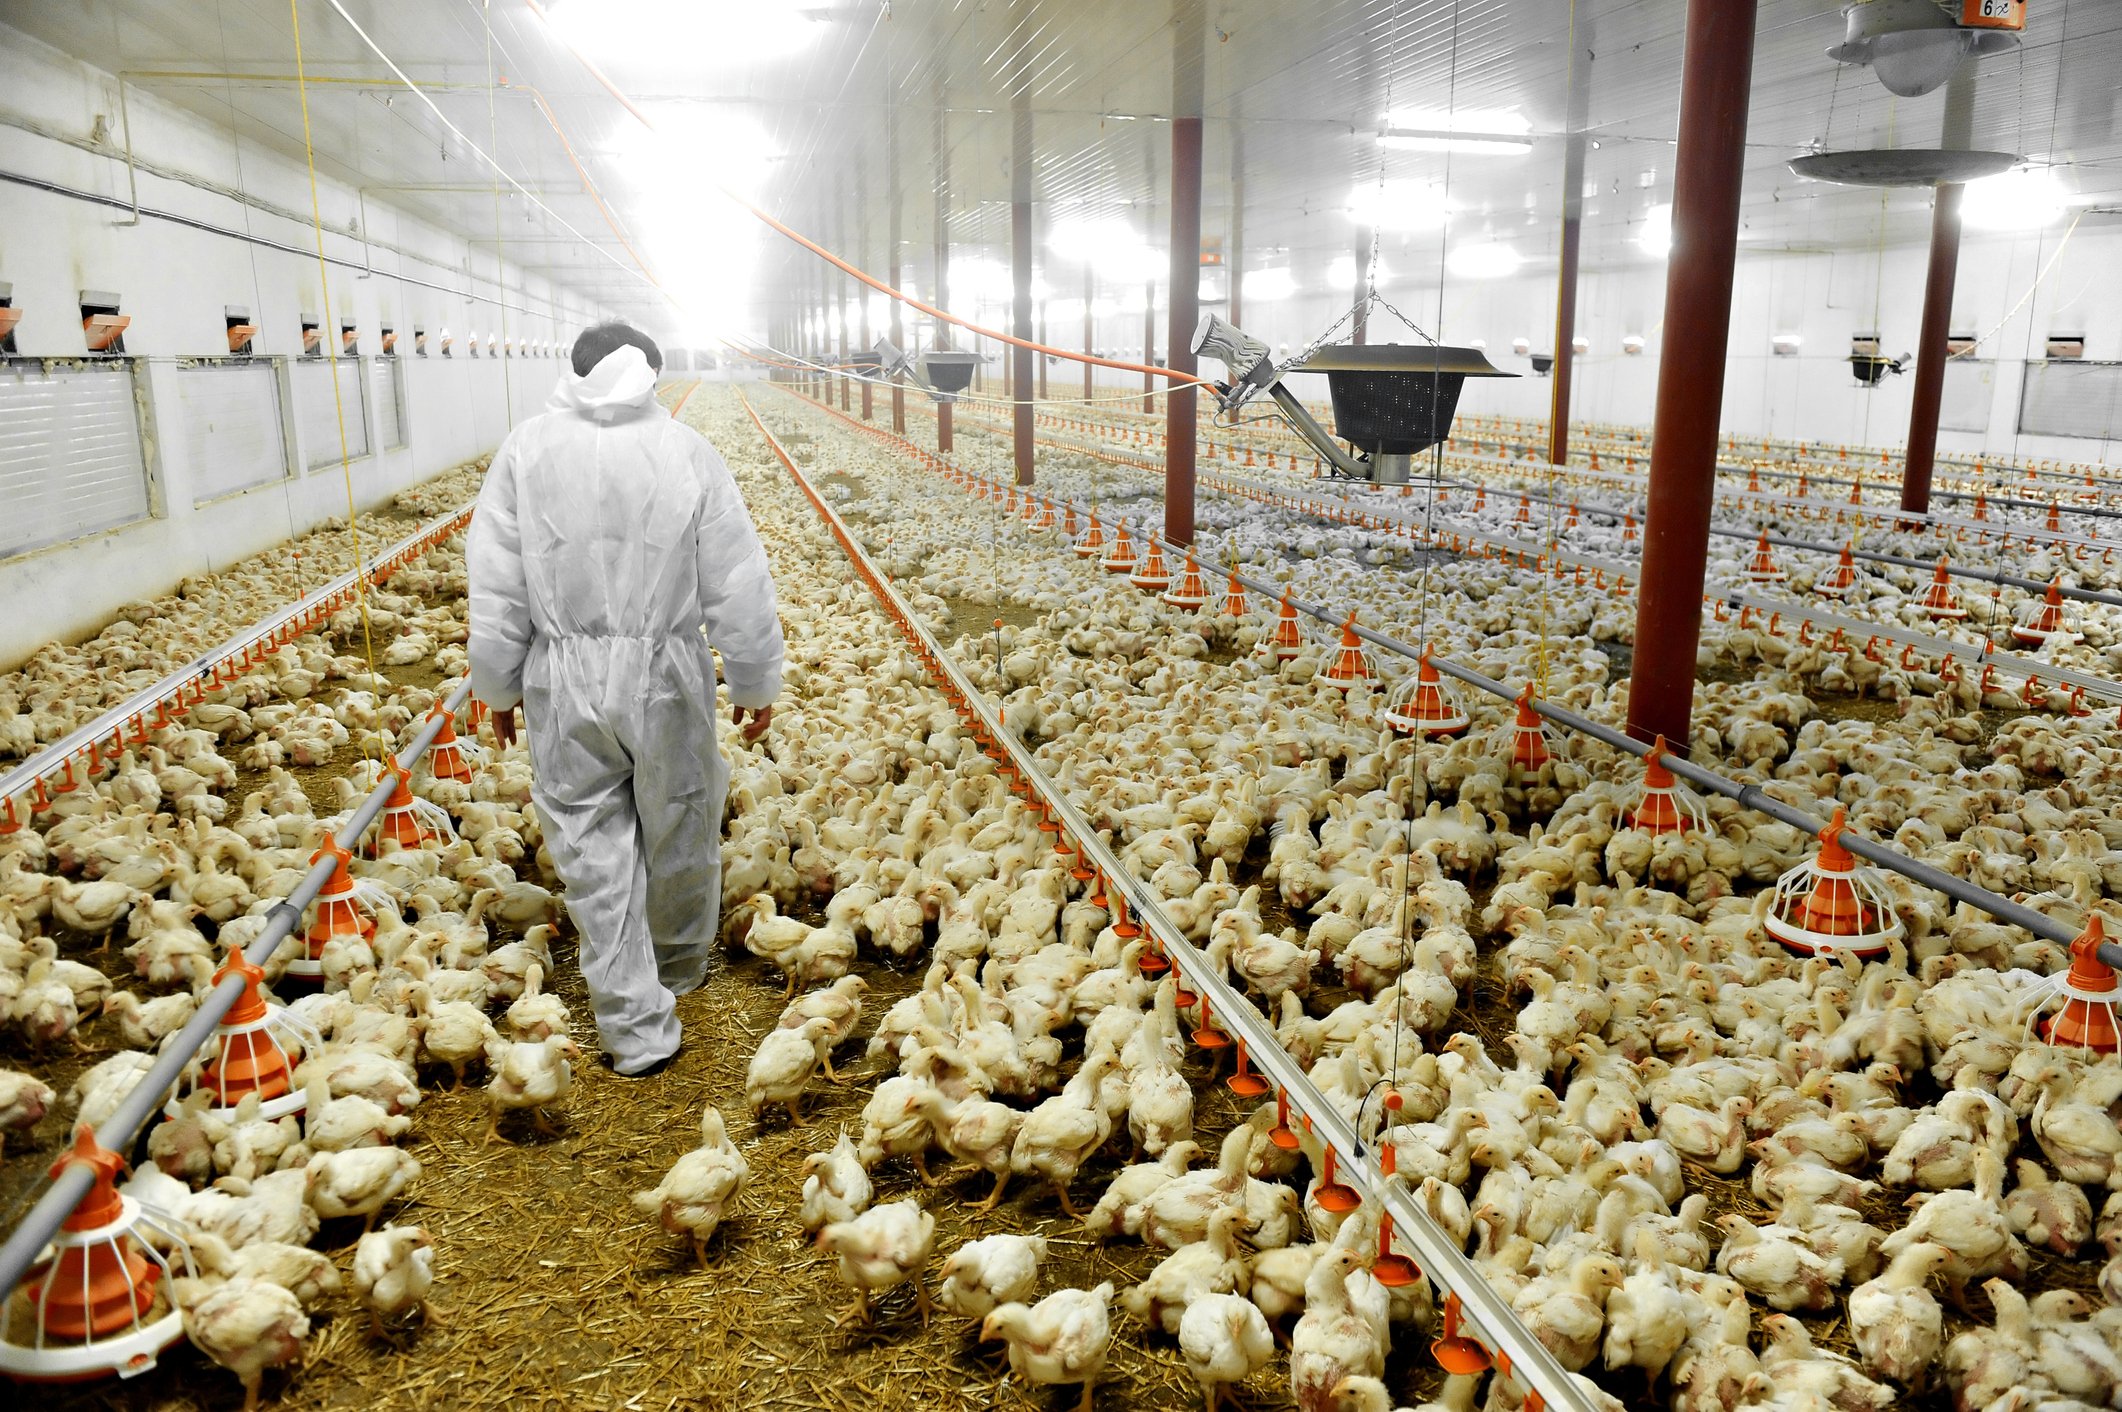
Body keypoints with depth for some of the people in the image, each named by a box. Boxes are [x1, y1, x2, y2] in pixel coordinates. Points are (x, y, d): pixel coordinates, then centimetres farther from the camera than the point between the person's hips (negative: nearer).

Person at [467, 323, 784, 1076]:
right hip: (665, 677, 0)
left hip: (565, 682, 0)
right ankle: (680, 966, 42)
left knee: (593, 851, 9)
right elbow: (738, 585, -3)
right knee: (679, 831, 20)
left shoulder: (527, 449, -2)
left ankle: (636, 1028, 13)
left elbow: (496, 586, 0)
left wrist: (499, 686, 12)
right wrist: (755, 682, 8)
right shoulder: (686, 450, -5)